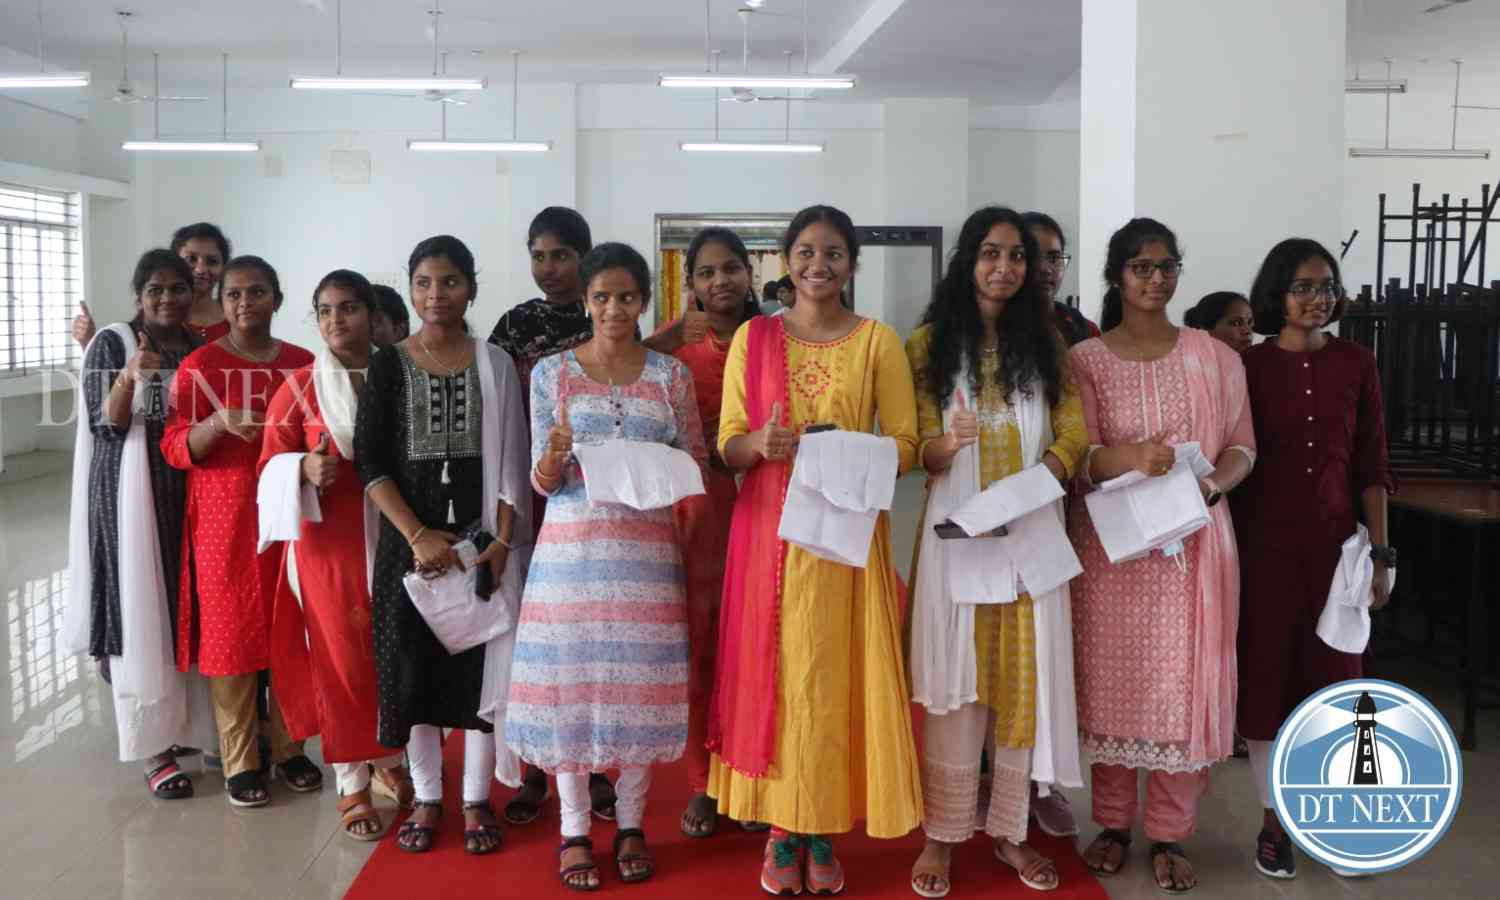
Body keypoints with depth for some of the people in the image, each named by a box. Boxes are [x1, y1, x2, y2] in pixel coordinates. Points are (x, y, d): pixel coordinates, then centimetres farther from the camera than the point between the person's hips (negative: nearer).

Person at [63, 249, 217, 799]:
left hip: (190, 493, 5)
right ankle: (153, 748, 4)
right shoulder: (111, 344, -4)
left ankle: (178, 721, 26)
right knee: (140, 612, -2)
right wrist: (129, 376, -26)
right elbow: (105, 426, -12)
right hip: (131, 493, -5)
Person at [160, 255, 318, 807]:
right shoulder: (199, 365, -3)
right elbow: (174, 448, -8)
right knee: (231, 633, 3)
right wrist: (220, 421, -25)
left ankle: (288, 748, 23)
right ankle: (239, 761, 15)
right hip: (225, 519, -3)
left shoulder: (302, 363, 7)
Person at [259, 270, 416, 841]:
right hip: (328, 542, -1)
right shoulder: (299, 387, -2)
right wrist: (304, 469, -21)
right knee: (341, 659, 4)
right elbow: (271, 466, -1)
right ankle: (353, 787, 18)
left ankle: (388, 761, 33)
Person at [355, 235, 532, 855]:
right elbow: (369, 461, -3)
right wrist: (418, 535, -12)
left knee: (483, 659, 2)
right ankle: (427, 798, 20)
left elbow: (510, 461, 1)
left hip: (482, 532, 0)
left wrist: (502, 541, -9)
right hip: (410, 535, 0)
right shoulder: (389, 365, 3)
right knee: (413, 663, 4)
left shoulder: (495, 364, 4)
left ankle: (476, 799, 16)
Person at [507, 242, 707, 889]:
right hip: (572, 547, -1)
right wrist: (556, 452, -21)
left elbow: (696, 466, 6)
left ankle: (631, 824, 18)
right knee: (570, 676, 1)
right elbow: (542, 483, 0)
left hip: (647, 548, 1)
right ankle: (574, 830, 14)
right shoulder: (552, 372, 3)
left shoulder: (672, 375, 6)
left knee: (640, 677, 3)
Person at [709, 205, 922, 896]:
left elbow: (906, 445, 1)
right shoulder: (753, 337, 6)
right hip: (769, 528, 1)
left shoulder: (878, 341, 4)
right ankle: (781, 830, 17)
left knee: (835, 675, 2)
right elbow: (727, 444, 4)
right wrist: (761, 443, -18)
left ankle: (824, 832, 17)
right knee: (772, 671, 2)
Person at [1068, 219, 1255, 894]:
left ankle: (1170, 834, 17)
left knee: (1184, 681, 3)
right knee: (1113, 679, 6)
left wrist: (1212, 482, -14)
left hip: (1193, 542, 1)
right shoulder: (1085, 359, 0)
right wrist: (1128, 458, -28)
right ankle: (1113, 823, 22)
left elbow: (1242, 446, 7)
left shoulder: (1215, 357, 5)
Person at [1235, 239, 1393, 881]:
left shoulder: (1355, 364, 2)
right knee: (1265, 674, 5)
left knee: (1334, 675, 7)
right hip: (1265, 542, -1)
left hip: (1334, 541, 2)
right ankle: (1273, 821, 19)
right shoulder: (1248, 366, -3)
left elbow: (1370, 464, 4)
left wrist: (1379, 552, 1)